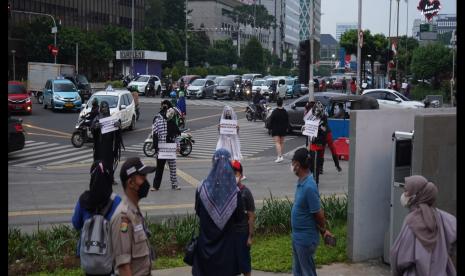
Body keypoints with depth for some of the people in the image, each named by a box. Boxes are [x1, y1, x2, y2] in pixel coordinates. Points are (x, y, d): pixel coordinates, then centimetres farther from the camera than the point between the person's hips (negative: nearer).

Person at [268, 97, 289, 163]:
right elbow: (287, 121, 6)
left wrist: (271, 128, 0)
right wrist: (287, 128, 17)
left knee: (277, 143, -8)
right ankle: (281, 156, 24)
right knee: (282, 142, 16)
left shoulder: (274, 112, -14)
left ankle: (279, 156, -22)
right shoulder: (285, 112, -1)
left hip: (275, 130, -5)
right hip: (283, 129, 5)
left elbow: (271, 121, -11)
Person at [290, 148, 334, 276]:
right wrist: (322, 230, 13)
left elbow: (318, 213, -19)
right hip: (297, 236, 9)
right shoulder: (301, 181, 3)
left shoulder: (309, 186, -27)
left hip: (306, 239, -9)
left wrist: (323, 230, -1)